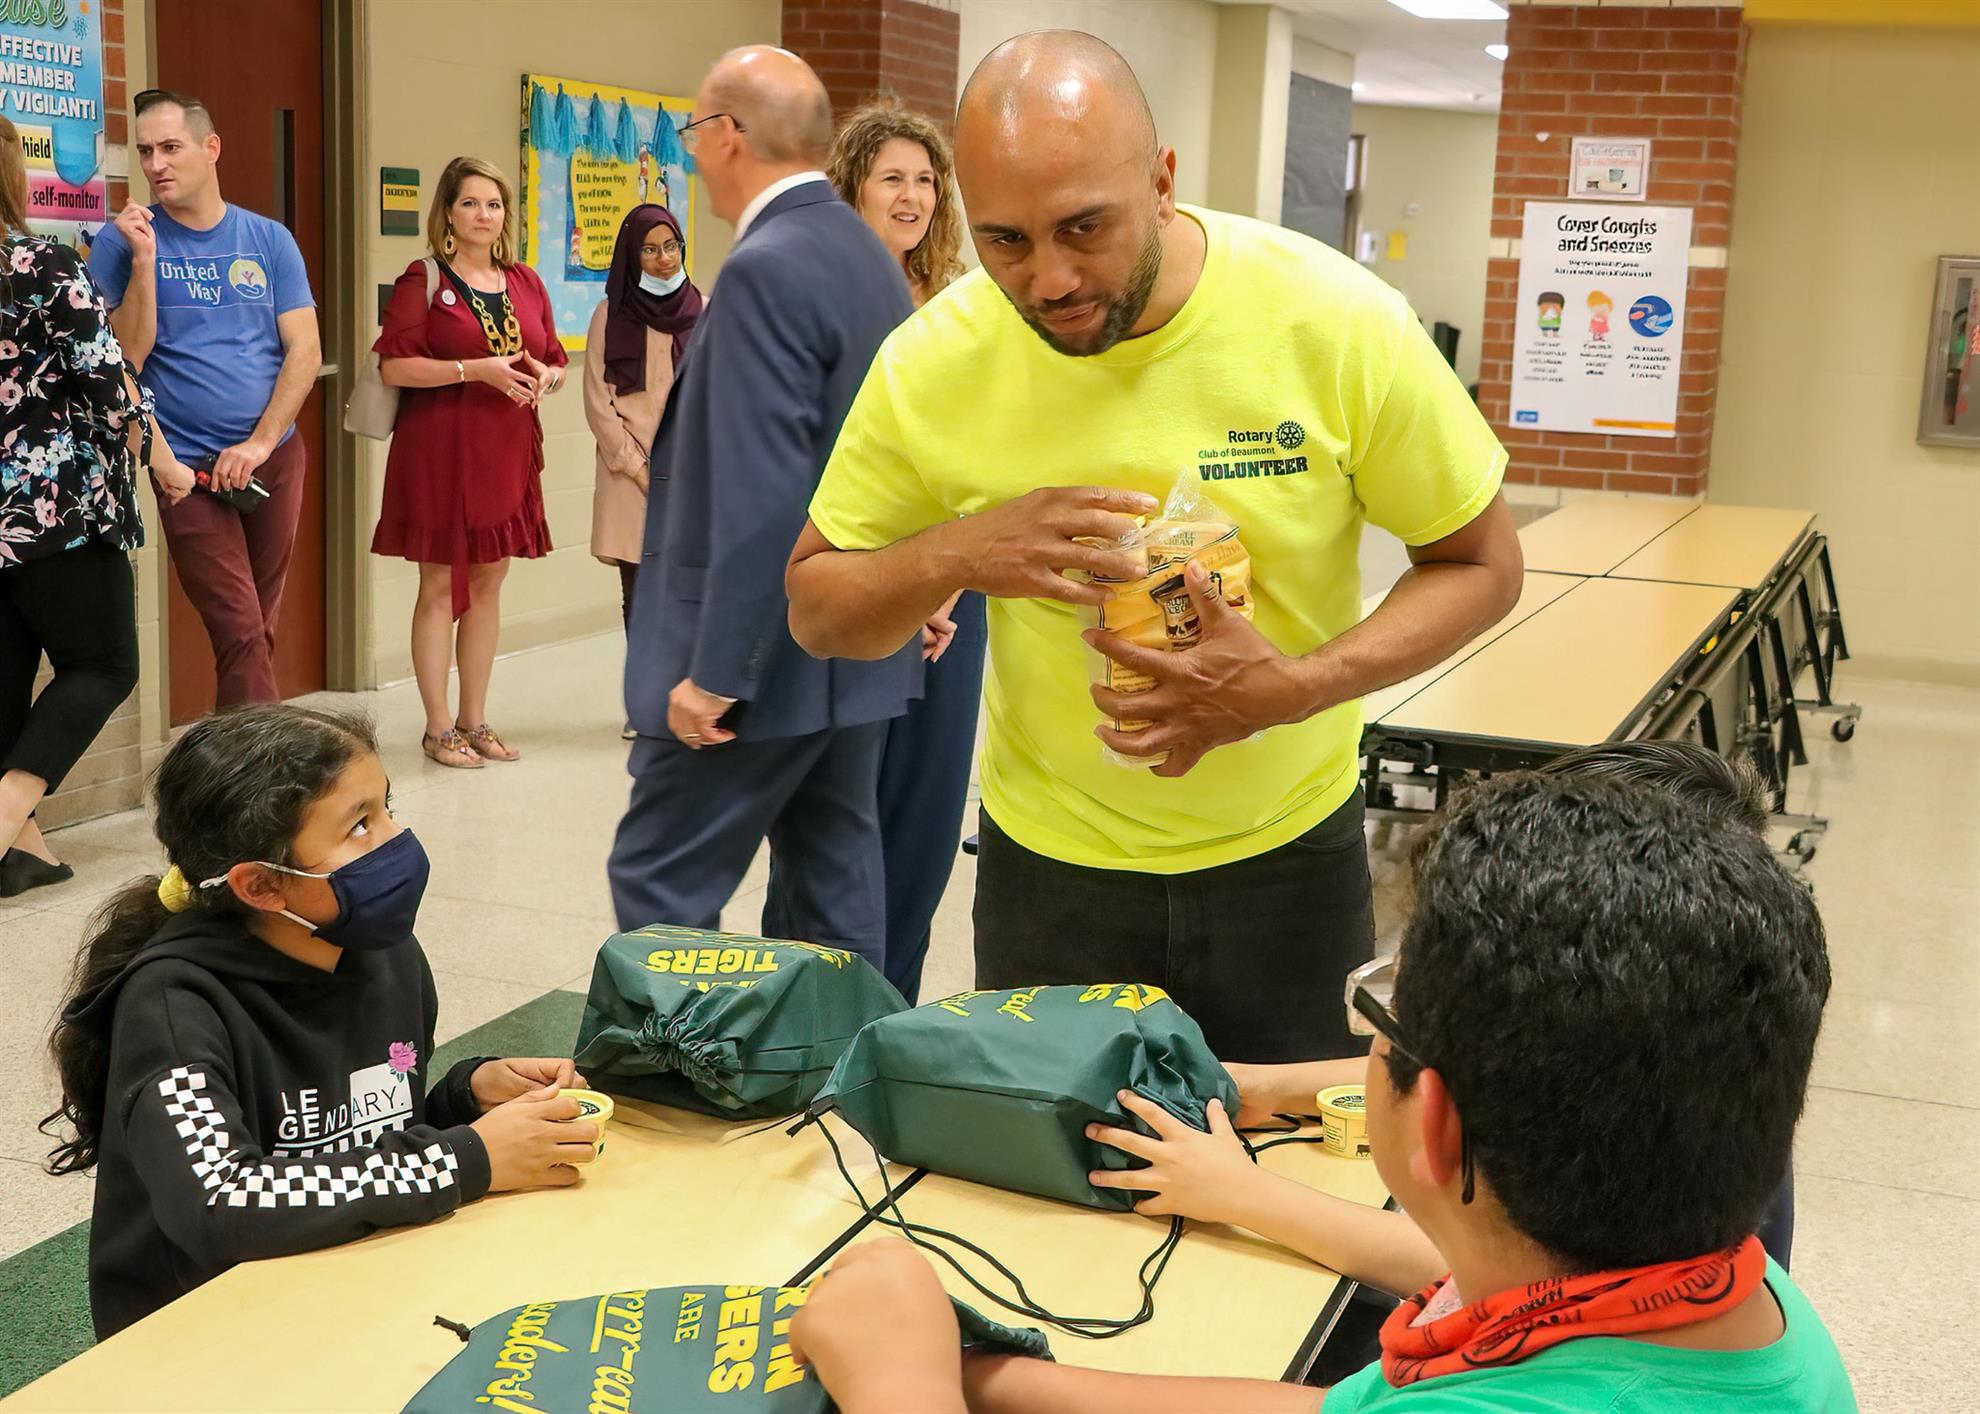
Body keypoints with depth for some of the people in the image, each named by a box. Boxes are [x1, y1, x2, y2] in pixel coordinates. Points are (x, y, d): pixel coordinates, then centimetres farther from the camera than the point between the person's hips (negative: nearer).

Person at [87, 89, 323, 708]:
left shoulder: (269, 240, 4)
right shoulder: (121, 241, -2)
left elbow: (305, 352, 0)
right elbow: (125, 359, -9)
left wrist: (260, 442, -10)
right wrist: (143, 261, -17)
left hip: (274, 458, 3)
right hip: (189, 467, -3)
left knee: (258, 633, 10)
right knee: (241, 635, -11)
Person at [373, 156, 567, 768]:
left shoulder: (525, 282, 12)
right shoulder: (423, 281, -4)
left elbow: (556, 363, 18)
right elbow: (393, 366, -13)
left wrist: (544, 378, -6)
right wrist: (478, 369, -20)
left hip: (508, 452, 5)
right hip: (440, 449, -5)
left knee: (489, 584, 10)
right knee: (440, 587, 0)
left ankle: (474, 720, 20)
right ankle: (438, 728, 8)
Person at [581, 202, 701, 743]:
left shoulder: (705, 313, 8)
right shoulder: (610, 315, 4)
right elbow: (598, 403, 2)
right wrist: (639, 469, -5)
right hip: (630, 474, 0)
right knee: (639, 591, 1)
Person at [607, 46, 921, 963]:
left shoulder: (766, 270, -18)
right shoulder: (868, 258, 11)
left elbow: (762, 498, -24)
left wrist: (715, 674, -21)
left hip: (770, 651, -9)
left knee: (660, 889, -1)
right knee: (835, 888, 14)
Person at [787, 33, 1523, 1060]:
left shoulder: (1337, 322, -19)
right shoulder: (934, 362, -15)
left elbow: (1480, 565, -8)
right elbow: (814, 608, -4)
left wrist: (1290, 690, -25)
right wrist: (959, 552, -26)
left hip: (1288, 852, 0)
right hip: (1047, 860, 1)